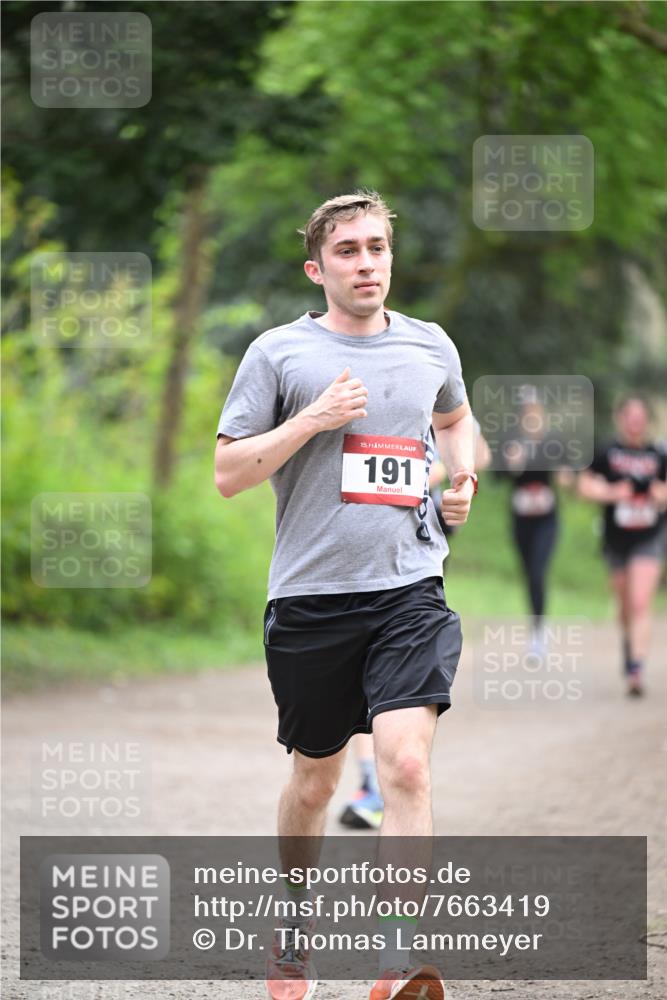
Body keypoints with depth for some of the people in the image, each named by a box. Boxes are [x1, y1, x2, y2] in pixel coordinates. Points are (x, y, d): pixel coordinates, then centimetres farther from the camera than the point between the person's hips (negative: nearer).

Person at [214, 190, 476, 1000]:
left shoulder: (431, 347, 11)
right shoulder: (279, 353, 1)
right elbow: (227, 473, -2)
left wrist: (463, 479, 13)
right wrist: (312, 419, -12)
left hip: (409, 590, 1)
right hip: (310, 594, -1)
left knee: (406, 765, -18)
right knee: (315, 779, 12)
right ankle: (294, 918, 38)